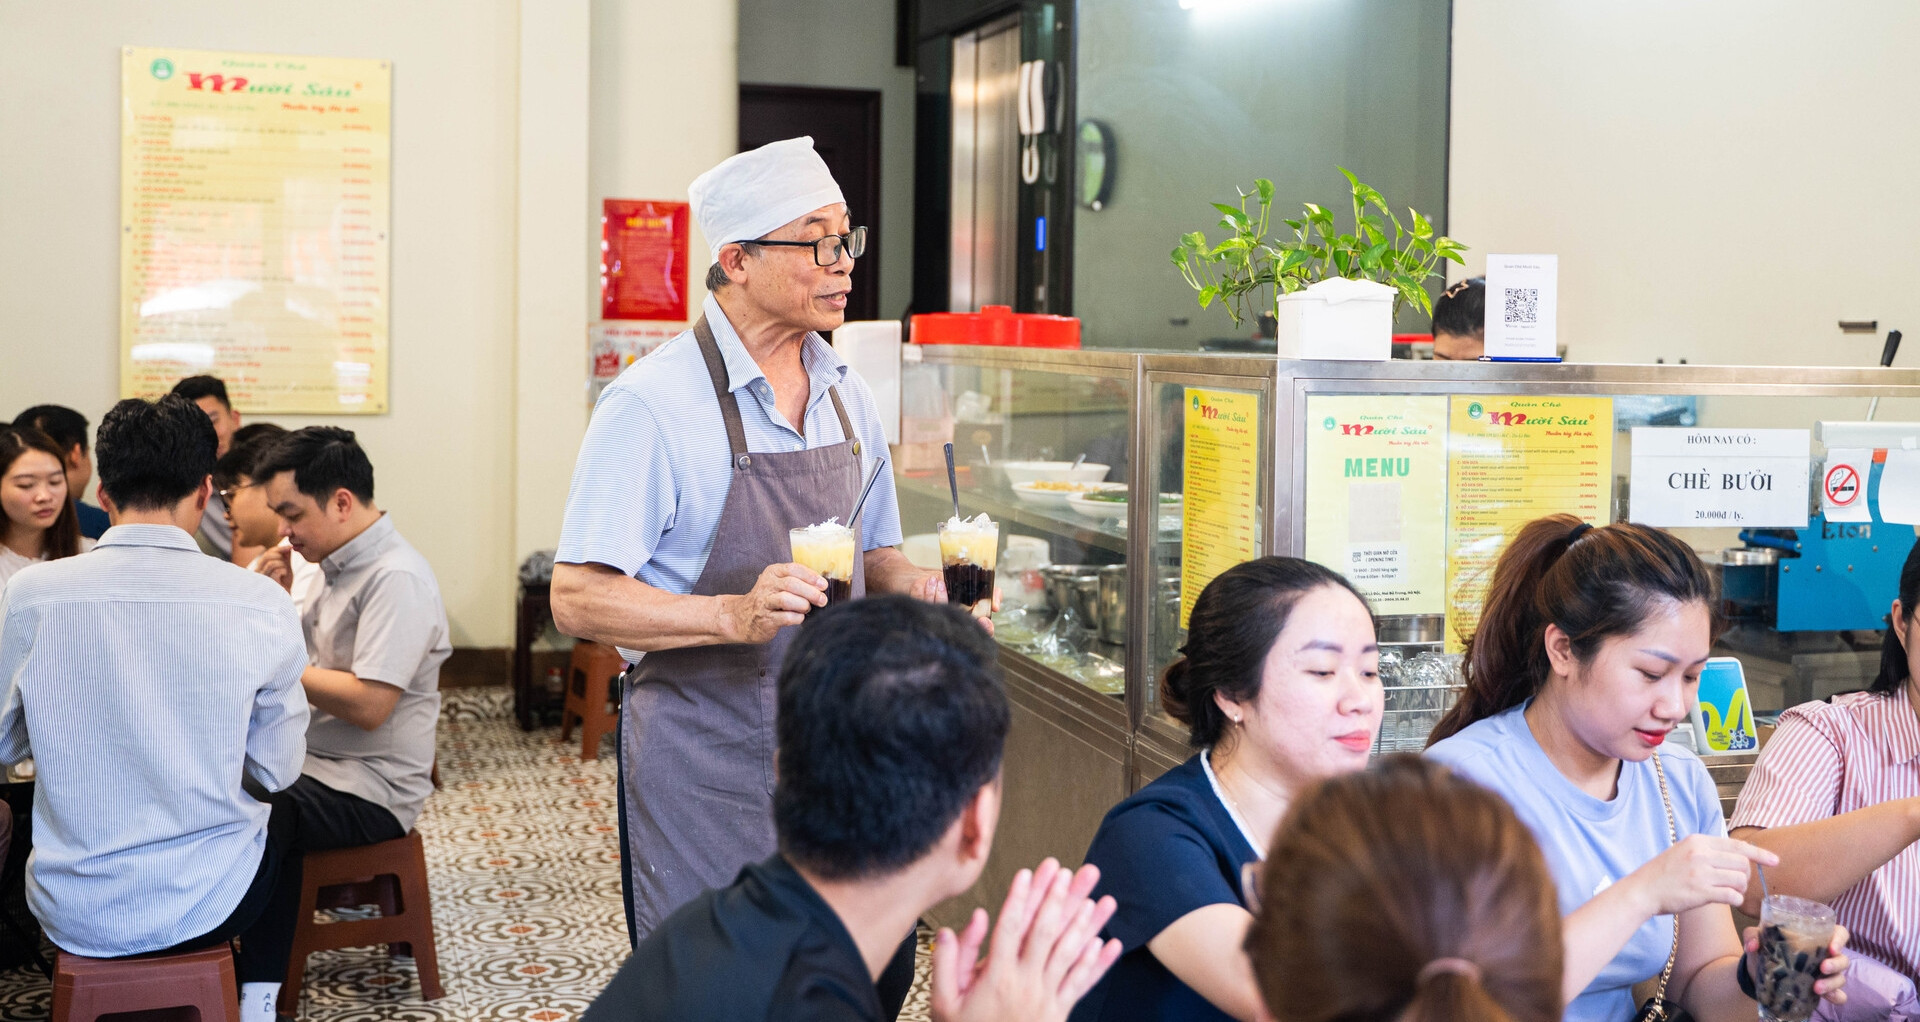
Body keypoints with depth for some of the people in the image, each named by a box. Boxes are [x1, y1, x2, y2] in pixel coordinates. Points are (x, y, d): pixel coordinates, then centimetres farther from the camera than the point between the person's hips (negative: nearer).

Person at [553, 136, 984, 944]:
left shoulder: (848, 397, 8)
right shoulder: (653, 402, -13)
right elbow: (578, 600, -16)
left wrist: (915, 587, -2)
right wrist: (735, 615, -29)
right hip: (703, 766, -6)